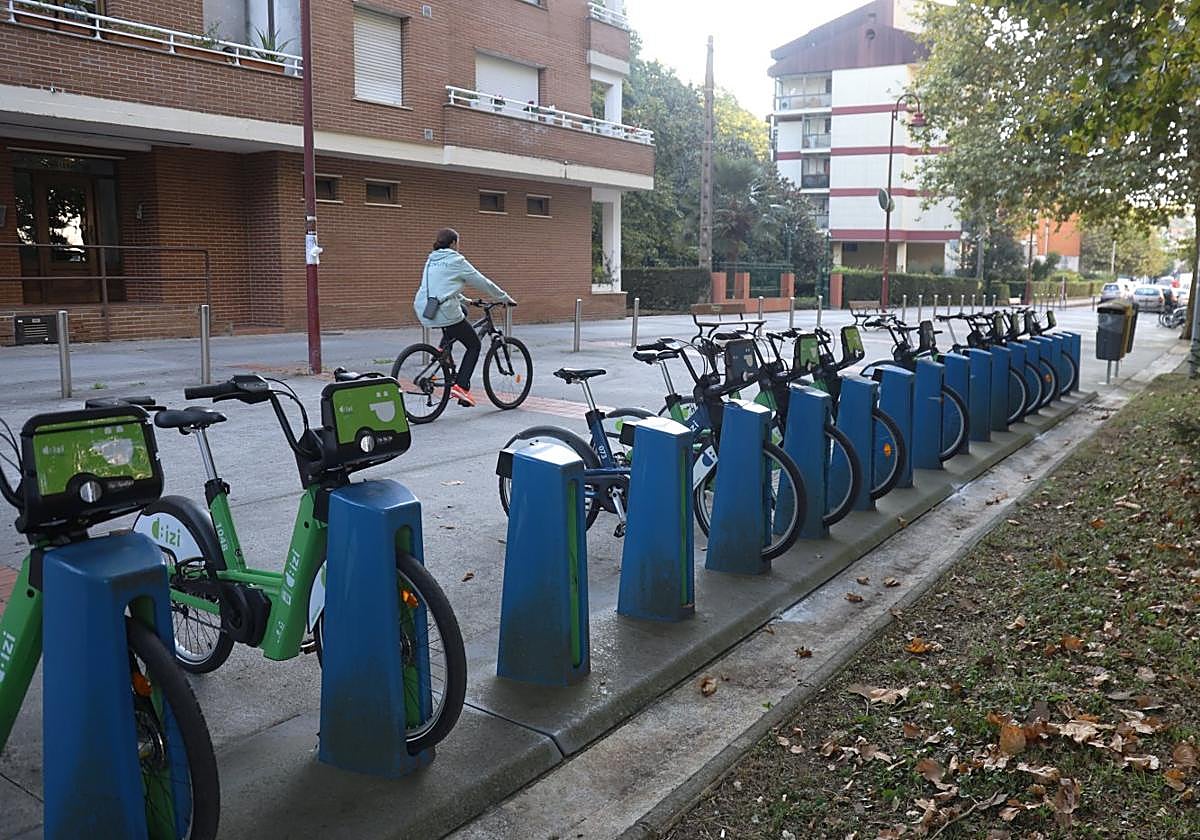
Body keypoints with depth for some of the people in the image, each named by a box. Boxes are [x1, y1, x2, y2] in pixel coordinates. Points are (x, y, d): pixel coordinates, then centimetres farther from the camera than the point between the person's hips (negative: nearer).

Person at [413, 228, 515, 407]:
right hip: (445, 312, -7)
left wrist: (464, 299, 43)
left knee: (462, 311, 35)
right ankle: (461, 386, -6)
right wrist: (506, 298, 14)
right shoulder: (456, 261, -1)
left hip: (423, 311, 7)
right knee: (474, 346, 9)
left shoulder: (431, 260, 19)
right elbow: (483, 282, 4)